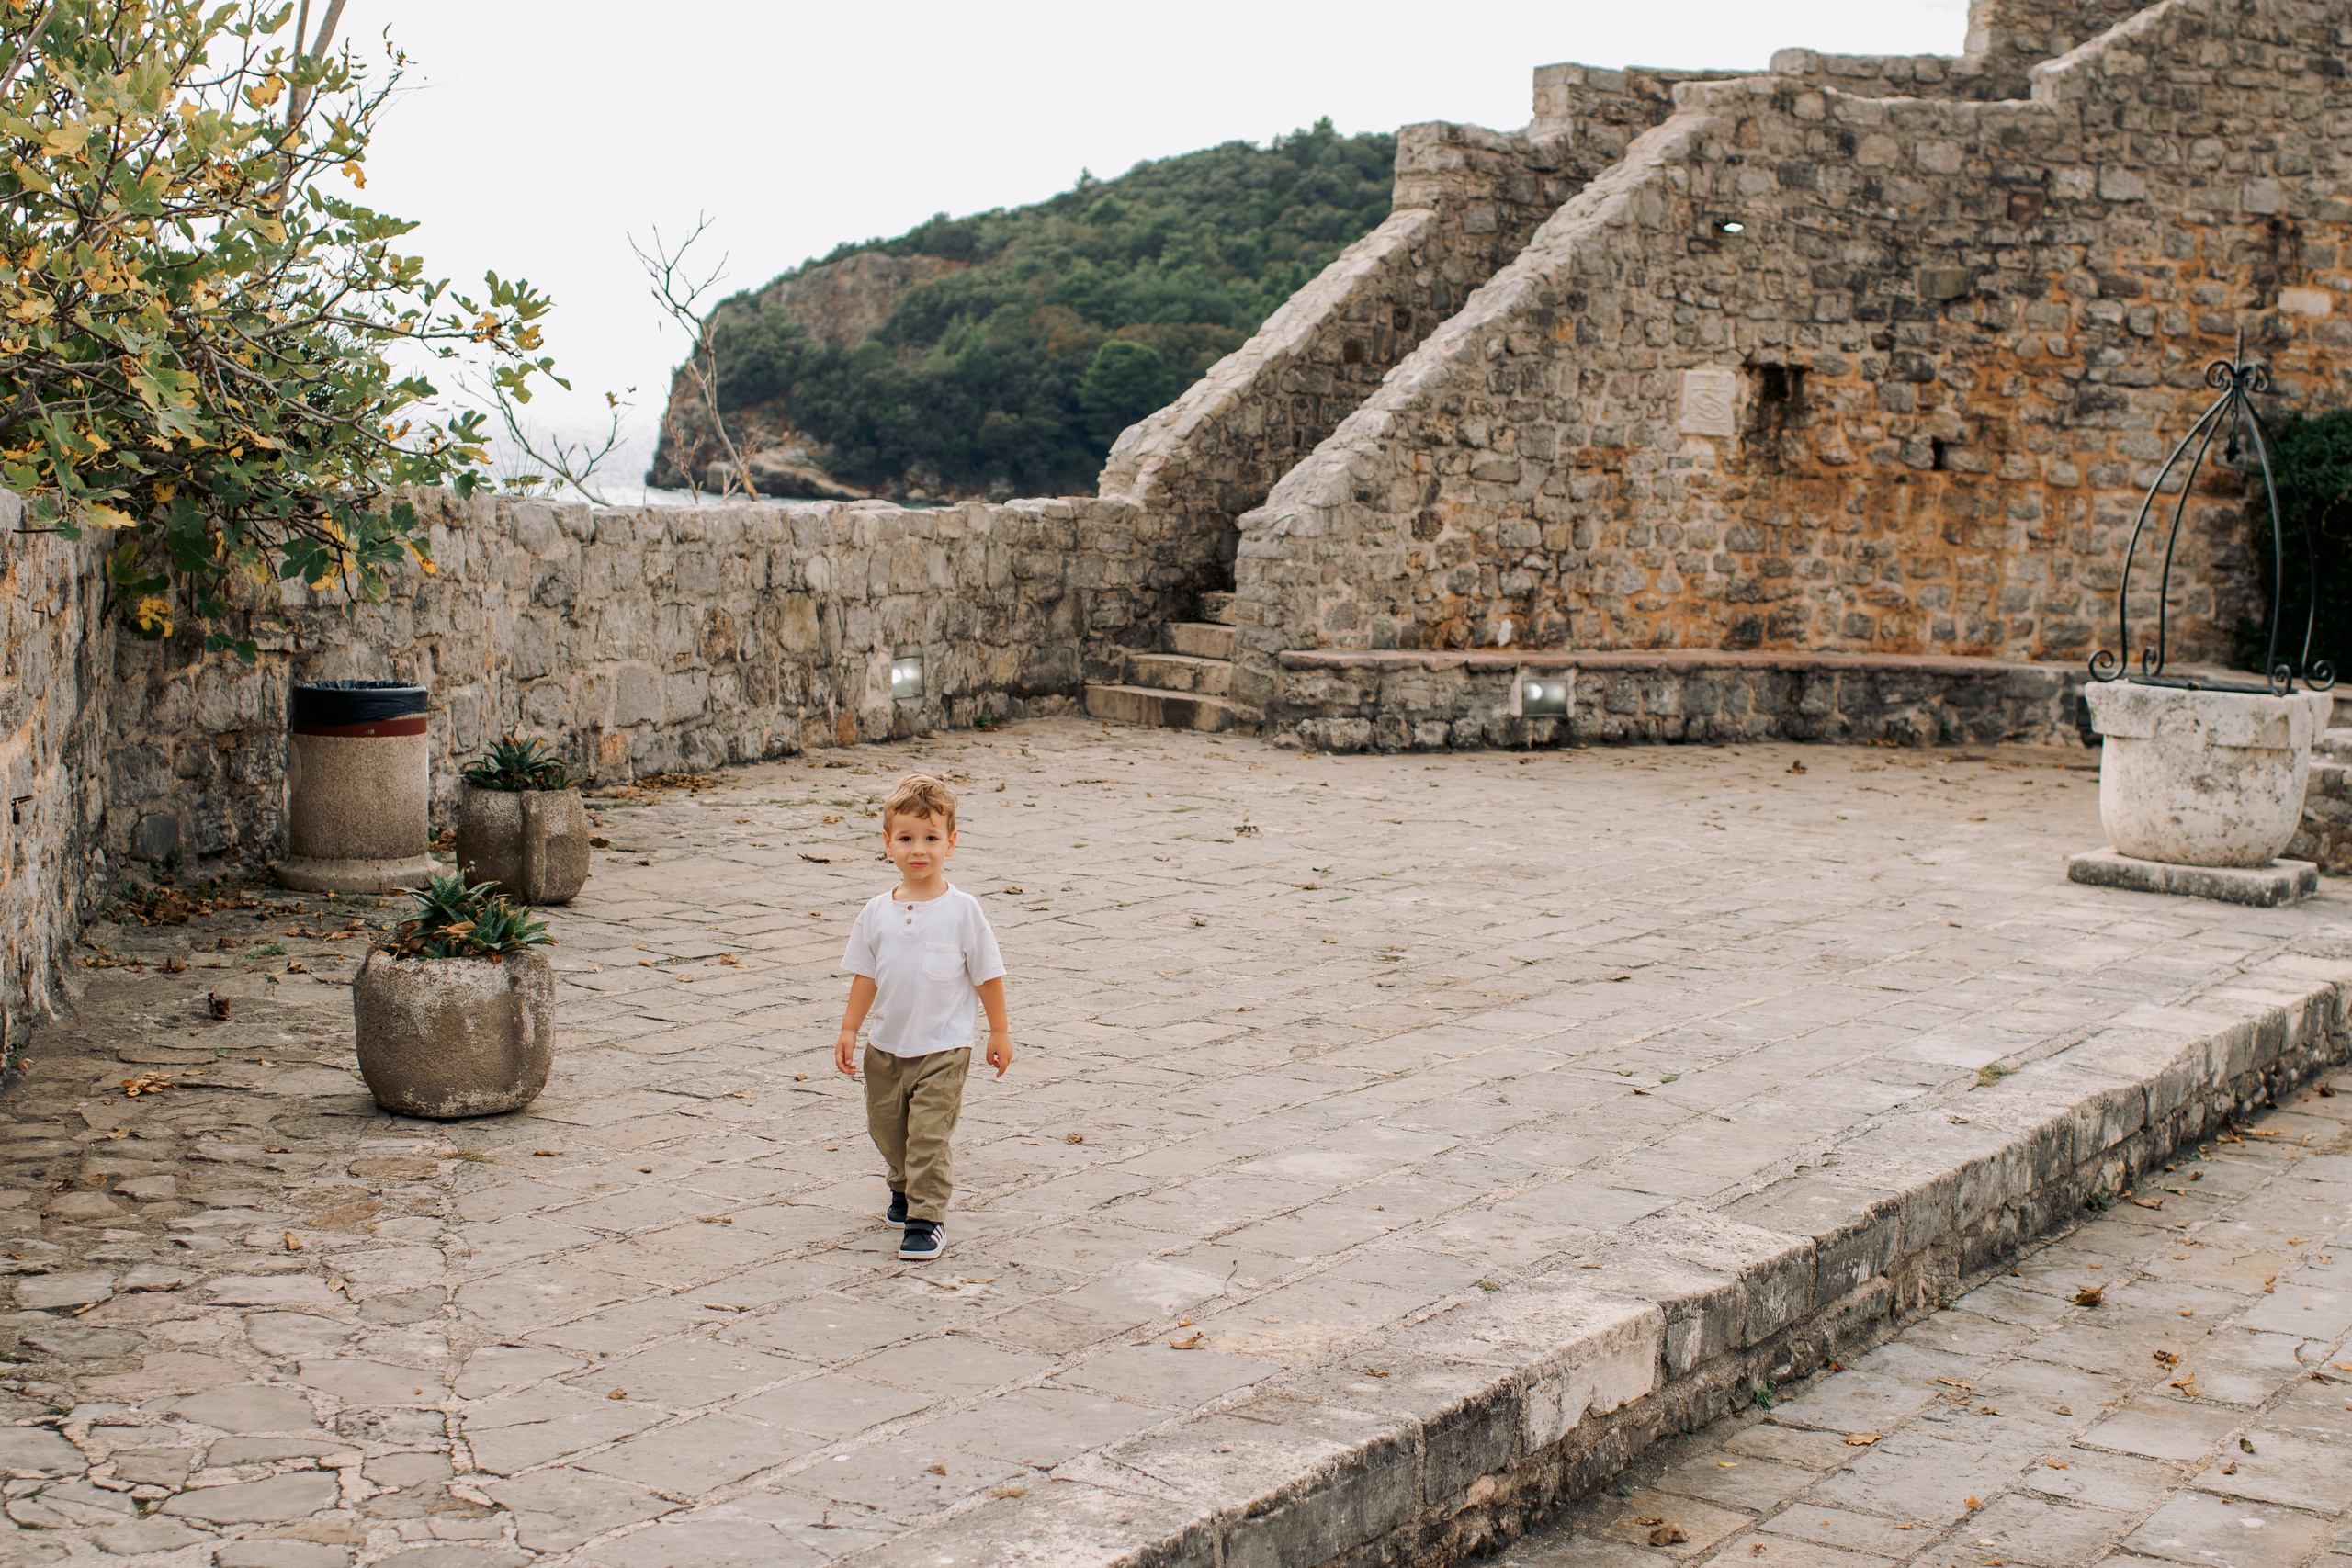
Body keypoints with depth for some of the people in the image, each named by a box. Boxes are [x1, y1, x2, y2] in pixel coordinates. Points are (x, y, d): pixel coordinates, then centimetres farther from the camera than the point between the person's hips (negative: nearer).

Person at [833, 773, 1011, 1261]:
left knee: (929, 1134, -7)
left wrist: (999, 1032, -1)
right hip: (886, 1047, 5)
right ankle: (905, 1188, 43)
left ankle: (928, 1216, 2)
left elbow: (987, 974, -4)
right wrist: (849, 1030, 4)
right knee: (886, 1129, 18)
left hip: (942, 1049, -4)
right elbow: (866, 976, 7)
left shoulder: (962, 910, -10)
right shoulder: (876, 913, -2)